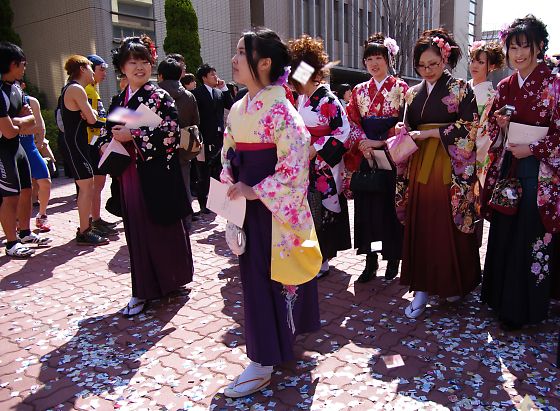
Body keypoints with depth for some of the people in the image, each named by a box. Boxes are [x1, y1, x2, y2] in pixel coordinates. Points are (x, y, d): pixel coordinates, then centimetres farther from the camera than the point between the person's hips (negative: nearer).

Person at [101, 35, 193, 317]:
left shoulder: (160, 97, -5)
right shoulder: (119, 100, 13)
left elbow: (171, 134, -16)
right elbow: (111, 133, 21)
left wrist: (133, 136, -17)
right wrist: (106, 144, -2)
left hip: (157, 175, -5)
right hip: (130, 176, 6)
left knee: (162, 228, 4)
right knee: (137, 231, 9)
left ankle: (168, 280, 24)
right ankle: (143, 290, 20)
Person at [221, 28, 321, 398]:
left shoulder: (280, 110, -17)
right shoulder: (239, 108, 9)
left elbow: (295, 165, -22)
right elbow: (229, 153, 17)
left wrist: (255, 191, -19)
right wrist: (232, 187, 2)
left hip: (274, 207, -8)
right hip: (248, 204, 8)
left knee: (269, 277, 0)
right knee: (253, 273, 16)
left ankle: (263, 362, 13)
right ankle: (281, 335, 38)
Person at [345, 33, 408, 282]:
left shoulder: (400, 88, 2)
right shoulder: (360, 90, 13)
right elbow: (353, 121, 7)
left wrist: (381, 142, -15)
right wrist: (363, 143, -11)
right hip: (366, 156, 3)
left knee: (390, 206, 0)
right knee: (367, 205, 3)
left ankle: (393, 260, 15)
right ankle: (371, 261, 15)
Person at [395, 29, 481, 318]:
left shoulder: (460, 90, -1)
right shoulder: (413, 93, 13)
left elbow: (469, 130, -9)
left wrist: (428, 133, -13)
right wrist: (403, 130, -5)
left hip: (451, 169, -4)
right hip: (420, 167, 4)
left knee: (451, 226, 2)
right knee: (420, 227, 3)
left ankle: (456, 283, 21)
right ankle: (422, 288, 11)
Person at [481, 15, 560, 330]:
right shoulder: (505, 86, 11)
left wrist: (533, 149, -16)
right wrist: (498, 123, -4)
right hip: (506, 169, 5)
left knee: (531, 238, -1)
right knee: (502, 234, 9)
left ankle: (525, 308, 13)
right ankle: (501, 299, 24)